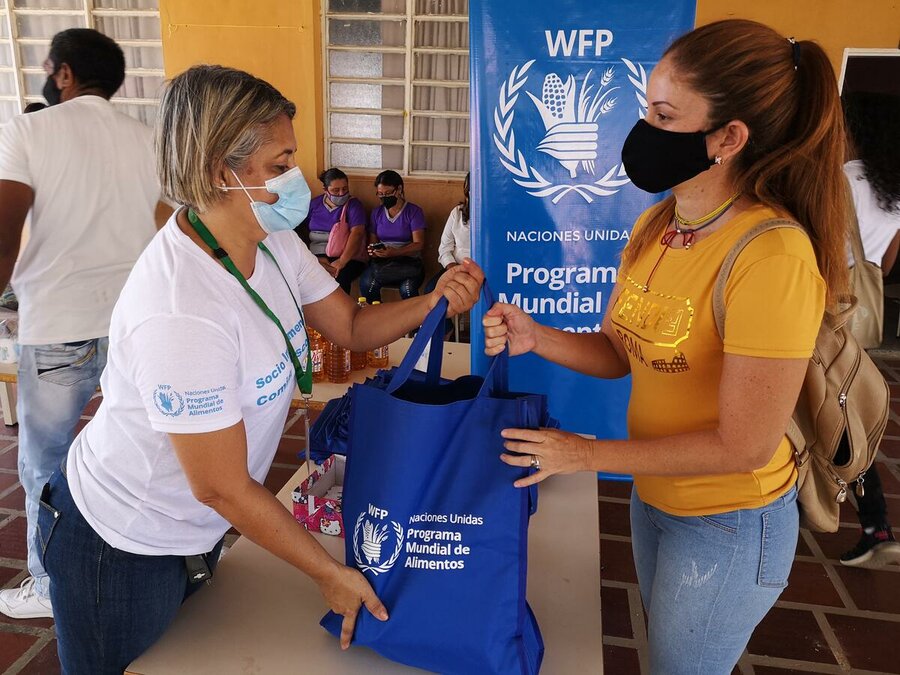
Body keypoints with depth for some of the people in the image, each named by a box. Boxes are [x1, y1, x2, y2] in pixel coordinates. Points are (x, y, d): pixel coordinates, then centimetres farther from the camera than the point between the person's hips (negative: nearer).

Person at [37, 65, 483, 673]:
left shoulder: (269, 241, -11)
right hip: (122, 553, -7)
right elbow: (223, 487, -28)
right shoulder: (181, 315, -36)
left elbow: (351, 326, -1)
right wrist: (331, 573, -17)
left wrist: (435, 301, -20)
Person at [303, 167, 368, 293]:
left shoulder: (354, 205, 4)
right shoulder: (315, 204, 15)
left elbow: (356, 233, -11)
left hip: (347, 257, -3)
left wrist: (342, 261, -27)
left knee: (340, 276, -35)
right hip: (317, 256, 3)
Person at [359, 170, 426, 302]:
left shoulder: (414, 211, 2)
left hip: (408, 260, -3)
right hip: (381, 261, 3)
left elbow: (418, 244, -6)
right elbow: (372, 241, 15)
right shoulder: (377, 213, 16)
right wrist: (373, 251, -10)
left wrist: (394, 252, -22)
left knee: (407, 288, -36)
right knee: (367, 284, -30)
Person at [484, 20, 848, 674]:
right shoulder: (656, 224, -5)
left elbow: (745, 445, -26)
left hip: (730, 526, -7)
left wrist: (586, 454, -20)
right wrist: (535, 337, -17)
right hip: (652, 495, 7)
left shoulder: (772, 256, -29)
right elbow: (619, 350, 1)